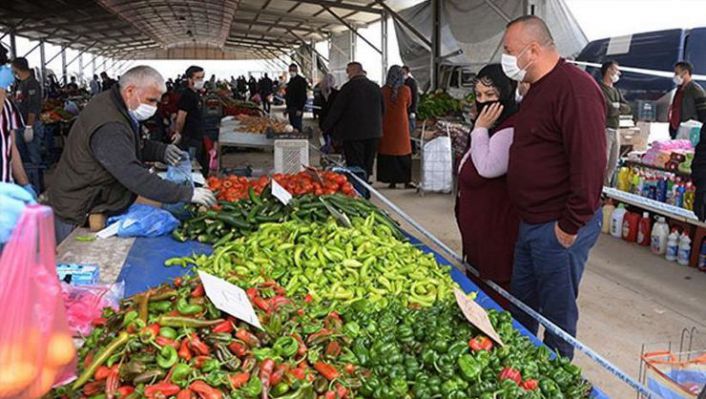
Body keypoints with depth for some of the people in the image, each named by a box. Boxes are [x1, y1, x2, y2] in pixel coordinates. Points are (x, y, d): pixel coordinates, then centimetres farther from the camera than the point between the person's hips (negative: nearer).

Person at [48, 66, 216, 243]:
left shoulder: (112, 104, 3)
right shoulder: (108, 128, -31)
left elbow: (132, 146, 16)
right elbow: (134, 177, -37)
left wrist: (161, 151, -4)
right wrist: (188, 194, -36)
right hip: (78, 217, -10)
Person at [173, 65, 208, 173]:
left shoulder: (196, 94, 14)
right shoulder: (187, 95, -16)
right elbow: (181, 118, -18)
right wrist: (179, 133, -6)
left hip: (198, 138, 10)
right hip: (189, 140, -10)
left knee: (203, 168, 16)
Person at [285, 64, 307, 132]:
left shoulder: (301, 80, -9)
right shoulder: (291, 81, 17)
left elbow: (303, 96, -16)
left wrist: (300, 109, -21)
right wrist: (287, 108, 17)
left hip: (297, 109, -9)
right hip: (291, 108, 9)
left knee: (297, 126, -11)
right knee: (292, 126, 10)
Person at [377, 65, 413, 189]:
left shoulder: (383, 90, -7)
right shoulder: (406, 90, -8)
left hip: (386, 124, 1)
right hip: (401, 124, 0)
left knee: (388, 152, 7)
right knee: (403, 151, 8)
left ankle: (392, 181, 8)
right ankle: (406, 181, 10)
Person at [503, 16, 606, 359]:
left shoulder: (574, 88, -19)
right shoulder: (539, 88, 14)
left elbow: (590, 162, -25)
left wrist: (570, 225, -22)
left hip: (560, 227, -10)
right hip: (532, 221, 10)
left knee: (557, 310, 6)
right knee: (521, 301, 20)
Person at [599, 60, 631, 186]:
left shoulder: (616, 91, 19)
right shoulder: (600, 89, -9)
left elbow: (627, 108, 10)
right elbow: (610, 110, -17)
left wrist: (617, 106, -8)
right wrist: (619, 109, 1)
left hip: (615, 130, 9)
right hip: (604, 129, -9)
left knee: (613, 164, 12)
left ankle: (606, 187, 21)